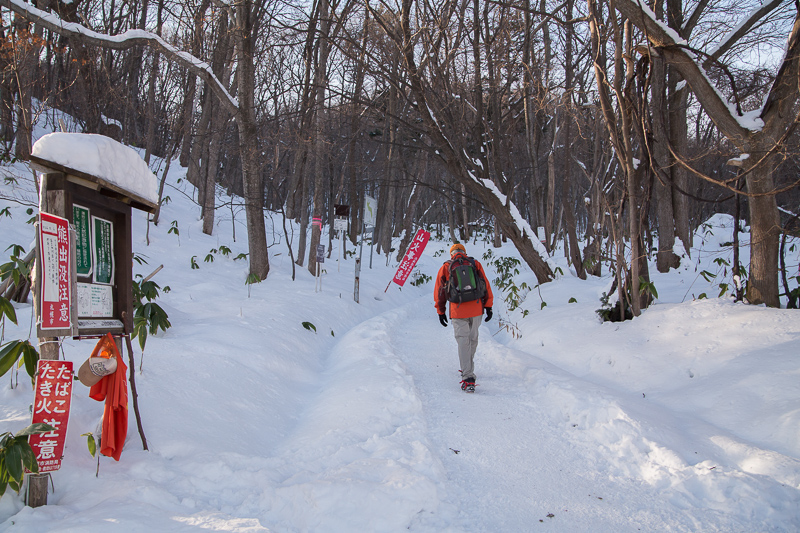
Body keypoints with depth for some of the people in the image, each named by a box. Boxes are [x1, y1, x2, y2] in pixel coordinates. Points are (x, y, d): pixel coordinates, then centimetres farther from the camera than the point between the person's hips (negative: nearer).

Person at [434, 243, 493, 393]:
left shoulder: (445, 267, 6)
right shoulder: (475, 264, 9)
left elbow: (439, 291, 8)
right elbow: (485, 285, 5)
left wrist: (441, 311, 15)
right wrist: (488, 306, 9)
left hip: (458, 311, -1)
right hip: (476, 309, 2)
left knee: (463, 341, -3)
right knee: (473, 339, 18)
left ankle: (468, 378, -15)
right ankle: (468, 370, 32)